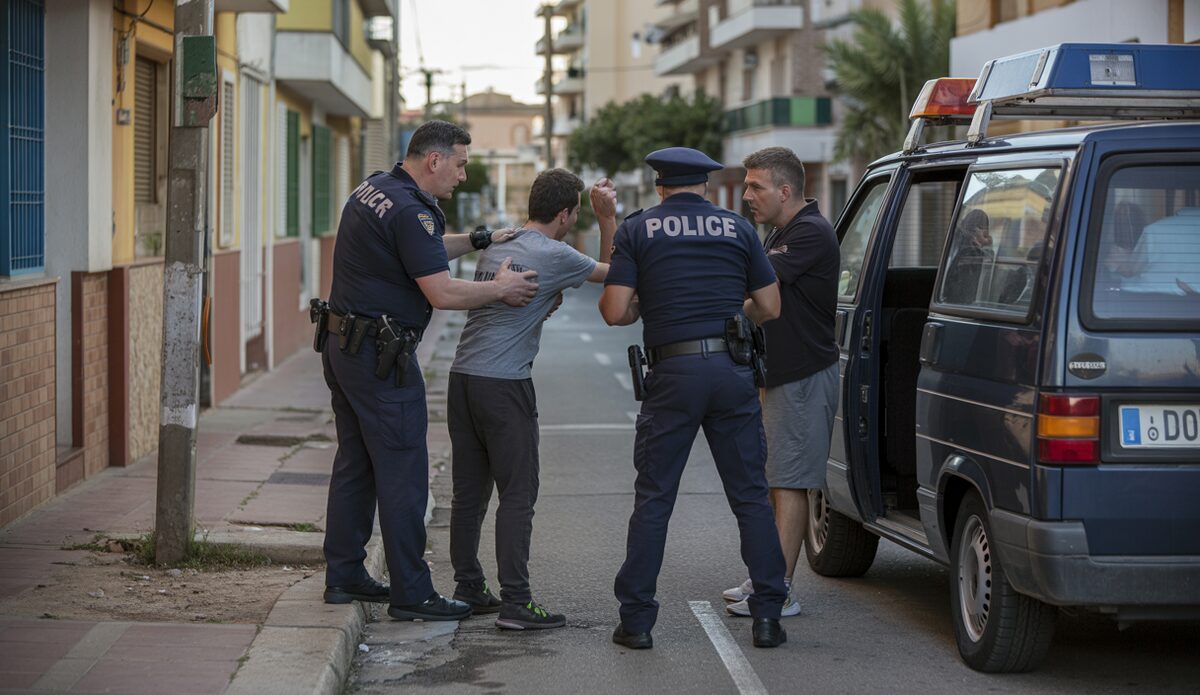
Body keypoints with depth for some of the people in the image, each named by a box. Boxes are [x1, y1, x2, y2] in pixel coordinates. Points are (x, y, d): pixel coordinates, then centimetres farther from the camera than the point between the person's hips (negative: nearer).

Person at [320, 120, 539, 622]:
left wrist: (478, 241, 19)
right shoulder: (410, 210, -18)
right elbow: (442, 293, -22)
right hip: (380, 355, -10)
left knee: (354, 464, 16)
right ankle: (411, 594, -2)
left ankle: (343, 576, 22)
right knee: (402, 473, -5)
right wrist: (501, 289, -8)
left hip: (342, 347, 10)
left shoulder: (374, 188, 13)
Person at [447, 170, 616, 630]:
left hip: (463, 377, 8)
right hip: (505, 385, -7)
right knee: (517, 496, -4)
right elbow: (612, 272, 7)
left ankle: (468, 590, 17)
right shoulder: (554, 255, -7)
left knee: (469, 492, 12)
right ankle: (516, 602, -6)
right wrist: (608, 216, 9)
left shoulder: (494, 247, 16)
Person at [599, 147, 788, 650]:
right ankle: (767, 617, 6)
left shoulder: (638, 230, 3)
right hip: (733, 372, 2)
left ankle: (636, 619, 7)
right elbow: (769, 307, 10)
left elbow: (614, 312, -4)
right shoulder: (737, 228, 10)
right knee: (750, 496, 7)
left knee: (653, 499, 6)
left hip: (672, 373, -2)